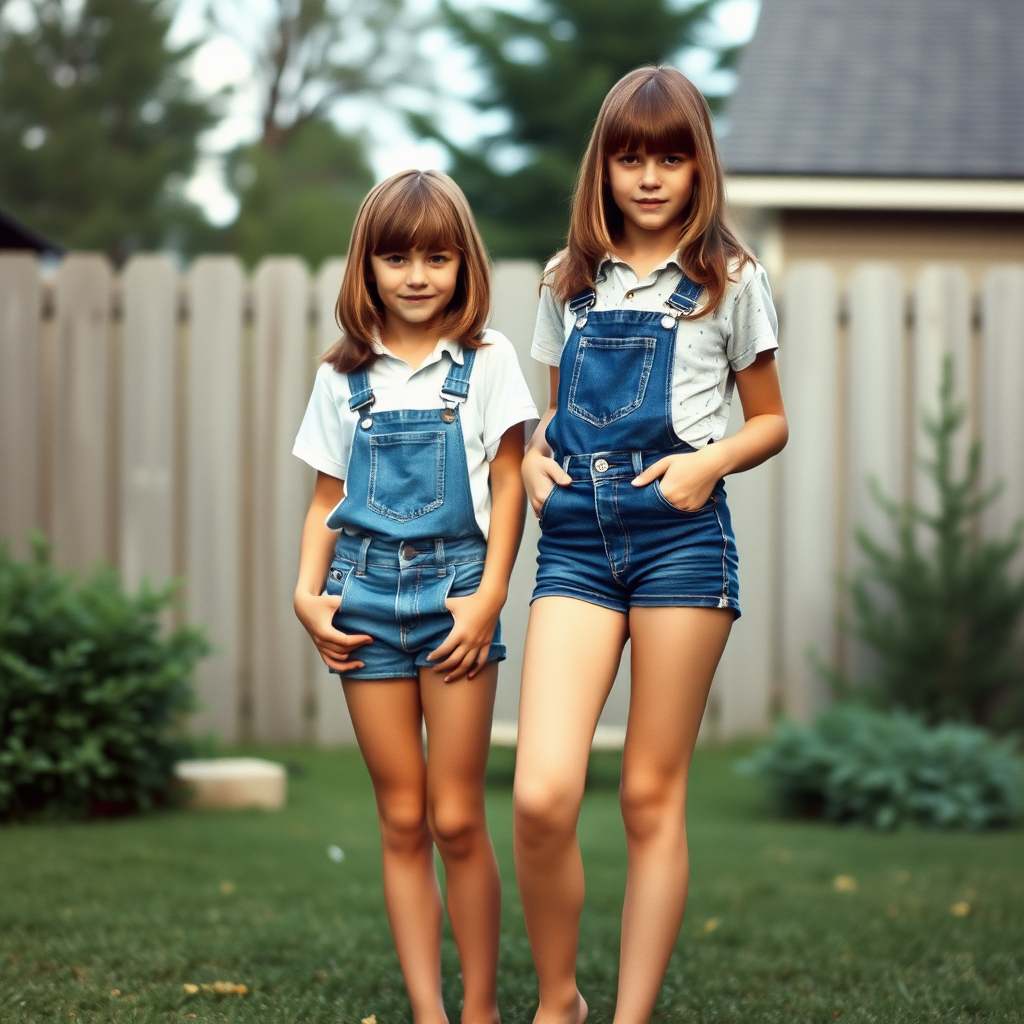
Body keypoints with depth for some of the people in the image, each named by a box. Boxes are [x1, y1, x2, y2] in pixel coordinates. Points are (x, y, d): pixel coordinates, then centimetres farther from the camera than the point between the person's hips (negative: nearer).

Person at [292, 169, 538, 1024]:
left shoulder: (485, 362, 2)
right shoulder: (344, 377, 9)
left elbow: (508, 485, 0)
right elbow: (328, 497, 12)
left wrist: (490, 596, -8)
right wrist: (307, 591, -2)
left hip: (453, 586, -2)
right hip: (367, 594, 3)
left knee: (457, 820, -2)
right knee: (402, 820, 5)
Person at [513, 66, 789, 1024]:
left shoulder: (728, 279, 6)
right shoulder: (570, 280, 15)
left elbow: (770, 419, 11)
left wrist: (710, 462, -8)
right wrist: (534, 455, 2)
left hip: (680, 538, -2)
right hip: (574, 541, 2)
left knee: (652, 794, 2)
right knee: (540, 797, -12)